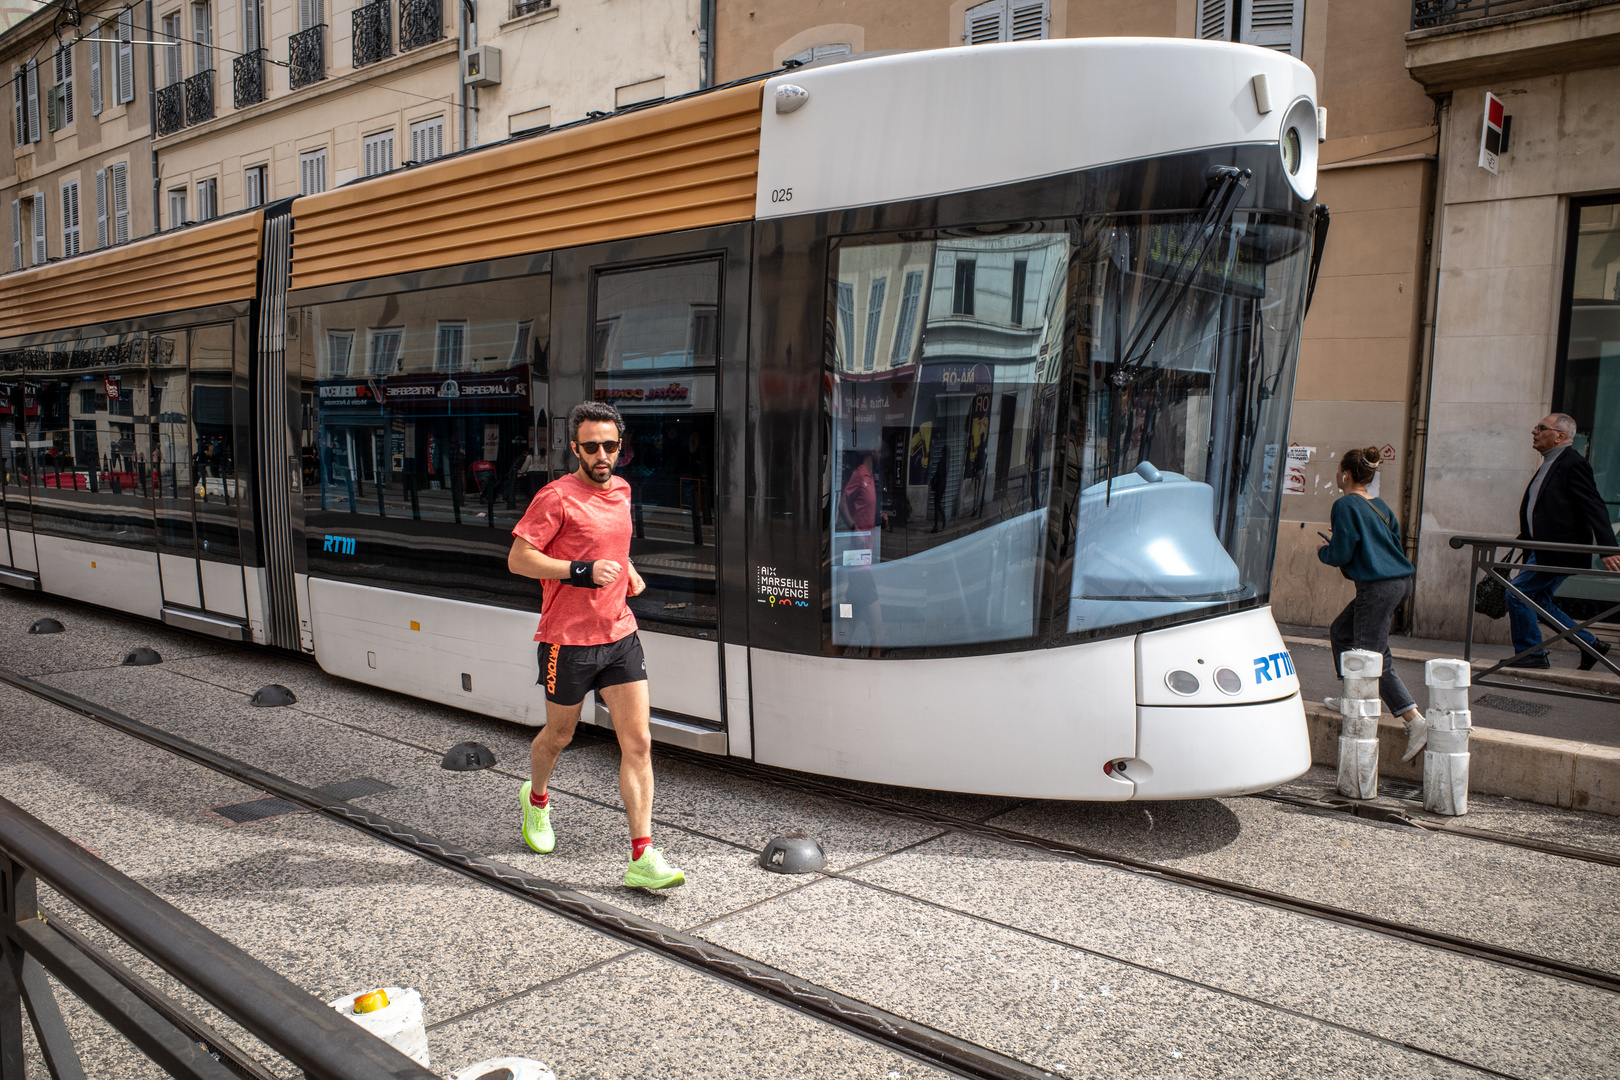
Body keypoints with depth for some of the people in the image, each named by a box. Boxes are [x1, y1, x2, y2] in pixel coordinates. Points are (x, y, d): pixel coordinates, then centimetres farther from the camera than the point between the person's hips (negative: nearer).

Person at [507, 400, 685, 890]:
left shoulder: (621, 489, 10)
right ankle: (537, 799, 49)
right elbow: (518, 559, -13)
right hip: (568, 640, -5)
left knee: (638, 743, -4)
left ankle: (642, 858, 0)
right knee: (560, 734, 16)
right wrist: (581, 570, -22)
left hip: (620, 634, 5)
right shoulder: (557, 496, -11)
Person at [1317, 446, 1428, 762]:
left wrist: (1323, 551, 9)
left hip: (1377, 587, -9)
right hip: (1399, 580, 9)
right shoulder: (1380, 506, 16)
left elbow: (1341, 554, -13)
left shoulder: (1345, 505, -9)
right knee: (1341, 631, 23)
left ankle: (1416, 721, -12)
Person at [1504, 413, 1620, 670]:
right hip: (1543, 548, 10)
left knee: (1517, 592, -9)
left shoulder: (1572, 464, -13)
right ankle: (1591, 644, 23)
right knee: (1539, 601, 13)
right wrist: (1525, 538, 22)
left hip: (1559, 550, -10)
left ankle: (1530, 654, 2)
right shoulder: (1549, 464, 17)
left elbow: (1595, 508, -19)